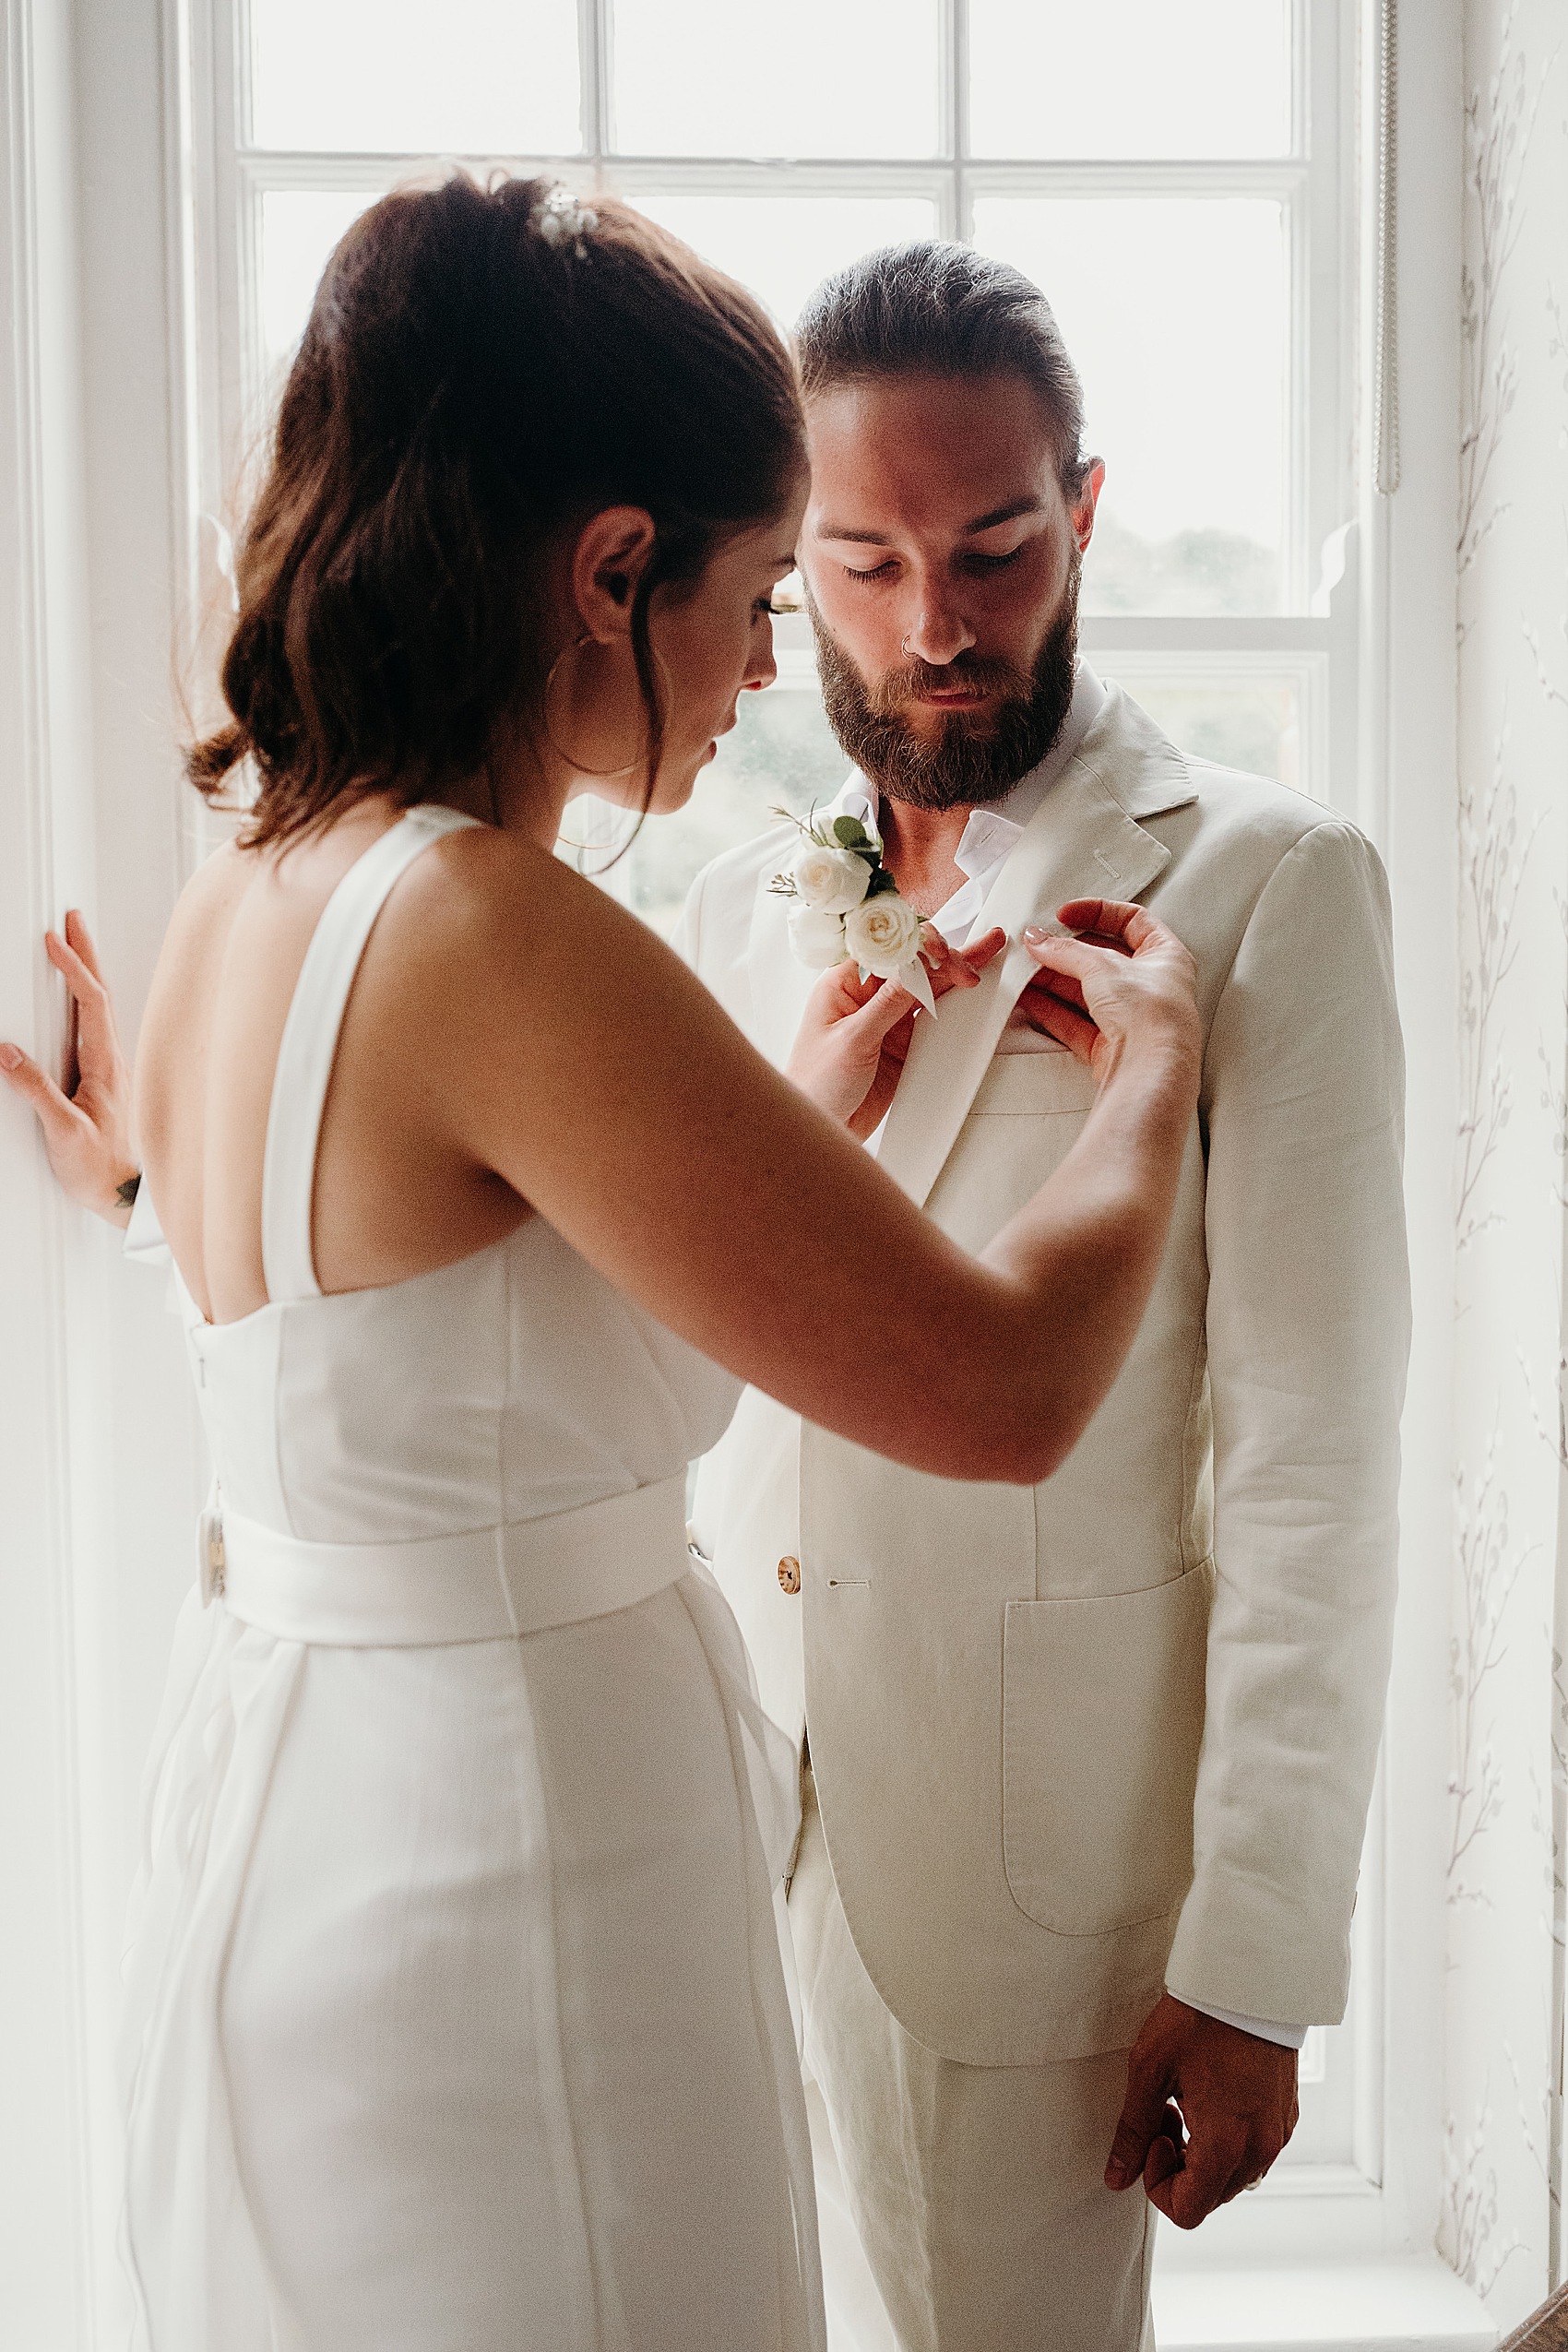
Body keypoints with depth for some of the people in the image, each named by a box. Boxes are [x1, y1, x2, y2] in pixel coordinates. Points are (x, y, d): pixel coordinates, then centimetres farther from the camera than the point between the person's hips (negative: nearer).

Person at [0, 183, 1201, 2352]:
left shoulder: (243, 894, 2)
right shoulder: (494, 937, -25)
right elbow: (1001, 1390, -21)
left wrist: (820, 1096, 18)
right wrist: (1155, 1059, -3)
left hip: (277, 1802, 9)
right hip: (497, 1870, -9)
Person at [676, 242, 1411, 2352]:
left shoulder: (1267, 888, -8)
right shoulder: (737, 908, 8)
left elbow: (1314, 1462, -11)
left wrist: (1253, 1956, -12)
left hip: (1035, 1849, -4)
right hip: (734, 1809, 5)